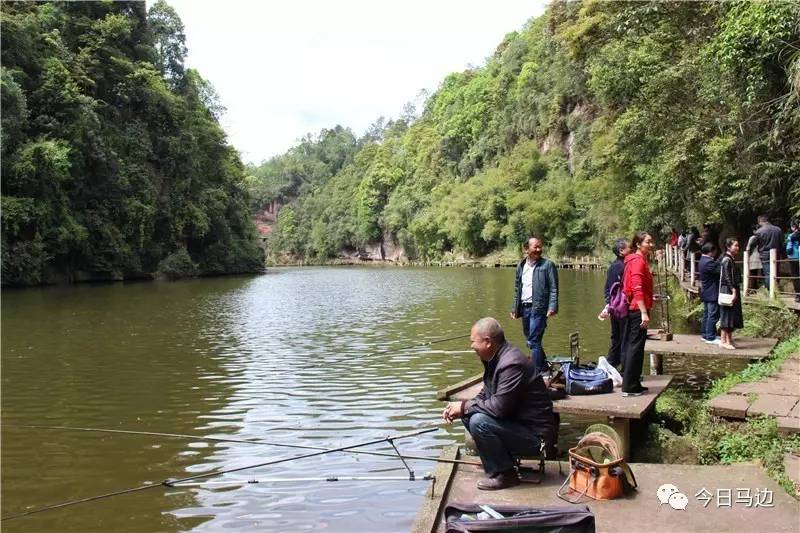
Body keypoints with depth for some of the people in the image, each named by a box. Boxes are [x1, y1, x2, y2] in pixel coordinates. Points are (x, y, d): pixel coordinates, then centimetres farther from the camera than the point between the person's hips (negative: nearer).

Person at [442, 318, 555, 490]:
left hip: (536, 436, -10)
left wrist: (464, 407, -15)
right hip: (516, 422, 10)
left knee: (479, 422, -26)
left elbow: (499, 407, -28)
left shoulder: (512, 363, -25)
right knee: (469, 414, 4)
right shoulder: (496, 358, 6)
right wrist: (460, 408, 0)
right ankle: (498, 458, 12)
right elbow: (485, 395, 16)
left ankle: (504, 474, -9)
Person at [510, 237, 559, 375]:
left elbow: (554, 288, -7)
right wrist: (514, 308, 16)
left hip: (538, 308, -6)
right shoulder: (521, 266, 14)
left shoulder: (547, 265, -3)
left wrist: (553, 307, -17)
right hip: (524, 307, 6)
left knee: (534, 342, -12)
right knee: (530, 341, 14)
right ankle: (544, 367, 31)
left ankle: (537, 373, -6)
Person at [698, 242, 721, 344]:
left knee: (707, 314, 16)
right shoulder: (708, 262, -22)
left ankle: (705, 335, 23)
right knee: (713, 315, -5)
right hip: (712, 293, -11)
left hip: (706, 293, 11)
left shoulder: (704, 260, 11)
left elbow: (717, 265, 10)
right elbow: (720, 270, -22)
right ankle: (710, 337, -2)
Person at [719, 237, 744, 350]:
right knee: (727, 315, -6)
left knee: (732, 316, 12)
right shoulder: (726, 260, -15)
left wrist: (736, 290, 17)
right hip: (728, 291, -10)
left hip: (733, 290, 10)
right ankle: (724, 341, -2)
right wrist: (733, 290, -22)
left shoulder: (731, 259, 14)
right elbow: (727, 277, -19)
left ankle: (729, 339, 18)